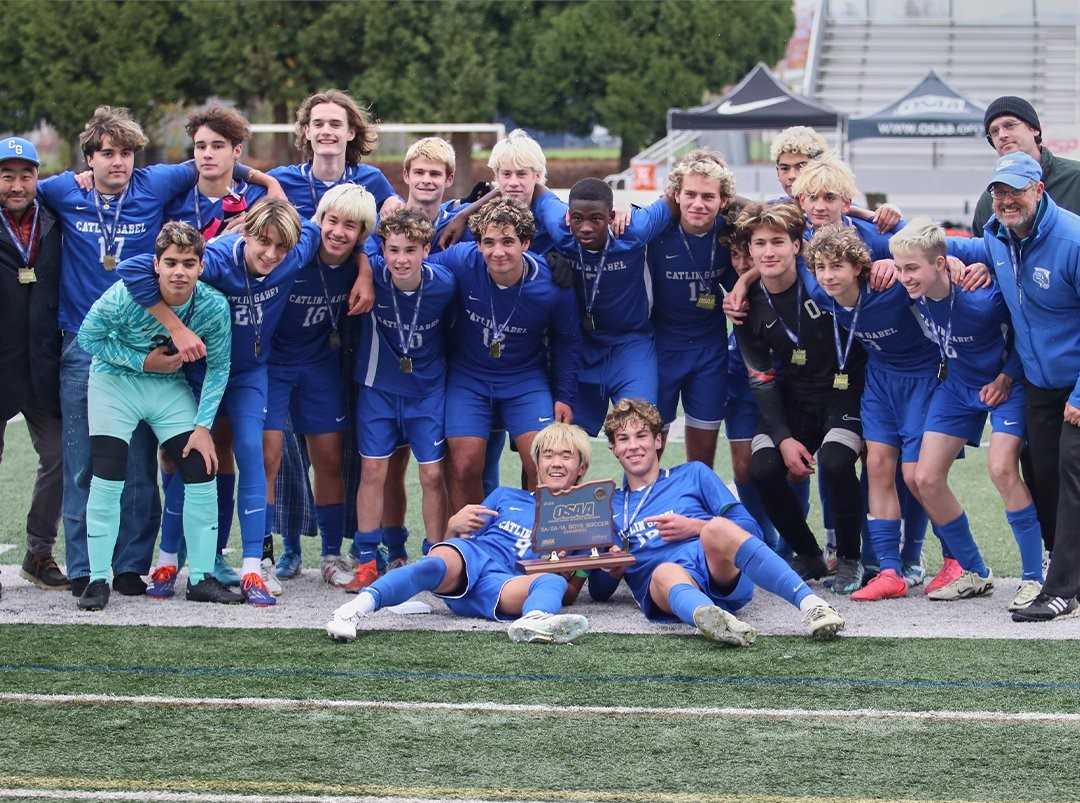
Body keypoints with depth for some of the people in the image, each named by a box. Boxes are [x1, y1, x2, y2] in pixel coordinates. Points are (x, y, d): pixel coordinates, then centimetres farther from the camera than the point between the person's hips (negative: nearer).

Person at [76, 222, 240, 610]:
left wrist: (203, 425, -11)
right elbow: (88, 337, -13)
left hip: (171, 386, 3)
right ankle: (98, 579, 0)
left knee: (202, 473, -5)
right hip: (115, 381, -3)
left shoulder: (214, 306, -20)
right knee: (108, 479, -11)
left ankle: (201, 577, 7)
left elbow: (218, 367, -6)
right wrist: (143, 362, -19)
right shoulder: (125, 295, -28)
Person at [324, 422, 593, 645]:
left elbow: (570, 594, 17)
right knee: (440, 563, -37)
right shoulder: (506, 497, 30)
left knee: (554, 582, -34)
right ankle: (360, 605, -61)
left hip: (502, 584, 0)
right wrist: (454, 527, 1)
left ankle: (533, 621, -72)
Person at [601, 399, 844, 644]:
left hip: (723, 575, 0)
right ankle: (706, 615, -75)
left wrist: (696, 528, 1)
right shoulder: (610, 506, 29)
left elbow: (750, 529, 15)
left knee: (716, 528, -35)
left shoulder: (692, 474, 25)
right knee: (666, 573, -38)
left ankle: (809, 603, -51)